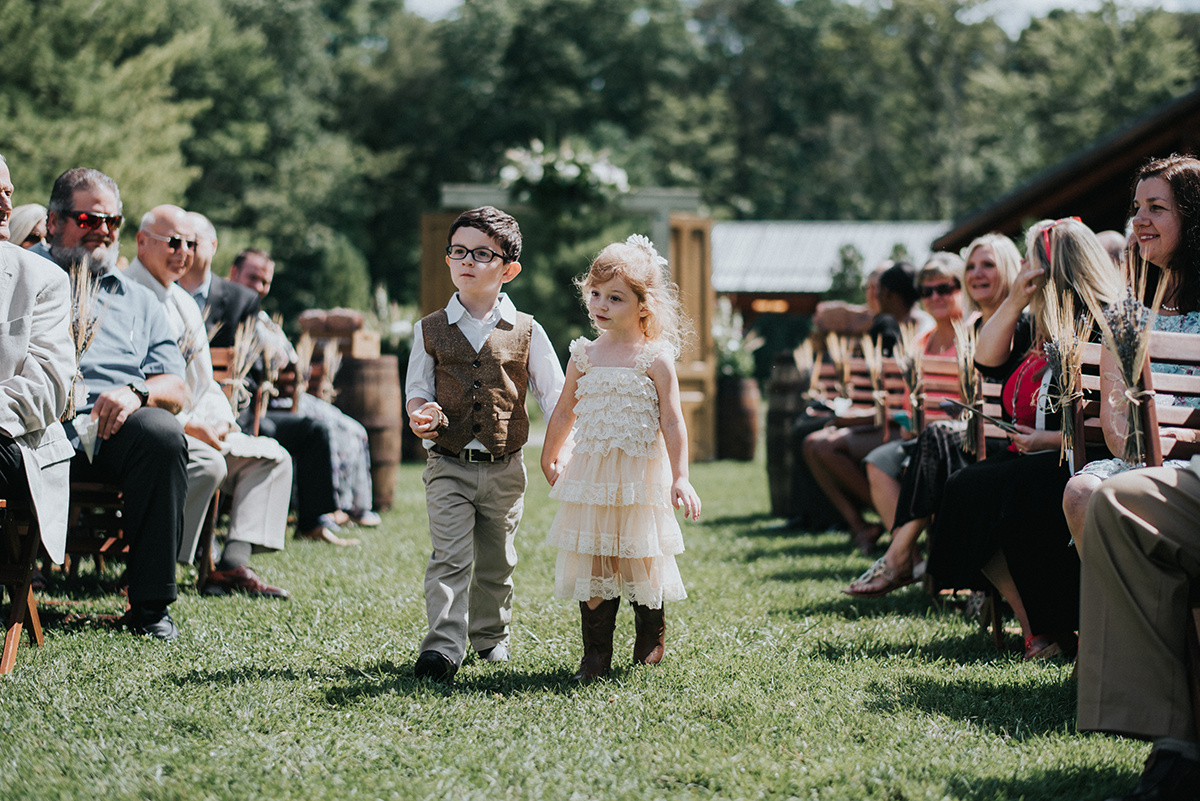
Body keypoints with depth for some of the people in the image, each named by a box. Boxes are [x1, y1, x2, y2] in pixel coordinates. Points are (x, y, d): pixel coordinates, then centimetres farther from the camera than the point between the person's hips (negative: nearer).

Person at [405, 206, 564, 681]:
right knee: (449, 557, -12)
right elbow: (417, 389, 7)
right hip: (448, 467, -1)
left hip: (504, 468, 1)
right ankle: (443, 646, -15)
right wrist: (420, 415, -16)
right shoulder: (431, 330, 3)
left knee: (496, 561, 13)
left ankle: (490, 634, 33)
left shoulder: (526, 333, 1)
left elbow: (553, 396, 2)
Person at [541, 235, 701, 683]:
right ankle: (596, 651, 7)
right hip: (591, 473, 3)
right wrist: (549, 458, 27)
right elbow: (564, 413, 19)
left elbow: (672, 421, -5)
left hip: (641, 474, -3)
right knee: (592, 561, 0)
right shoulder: (585, 357, 6)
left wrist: (679, 477, -9)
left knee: (641, 558, 4)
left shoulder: (655, 358, -5)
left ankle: (651, 634, 28)